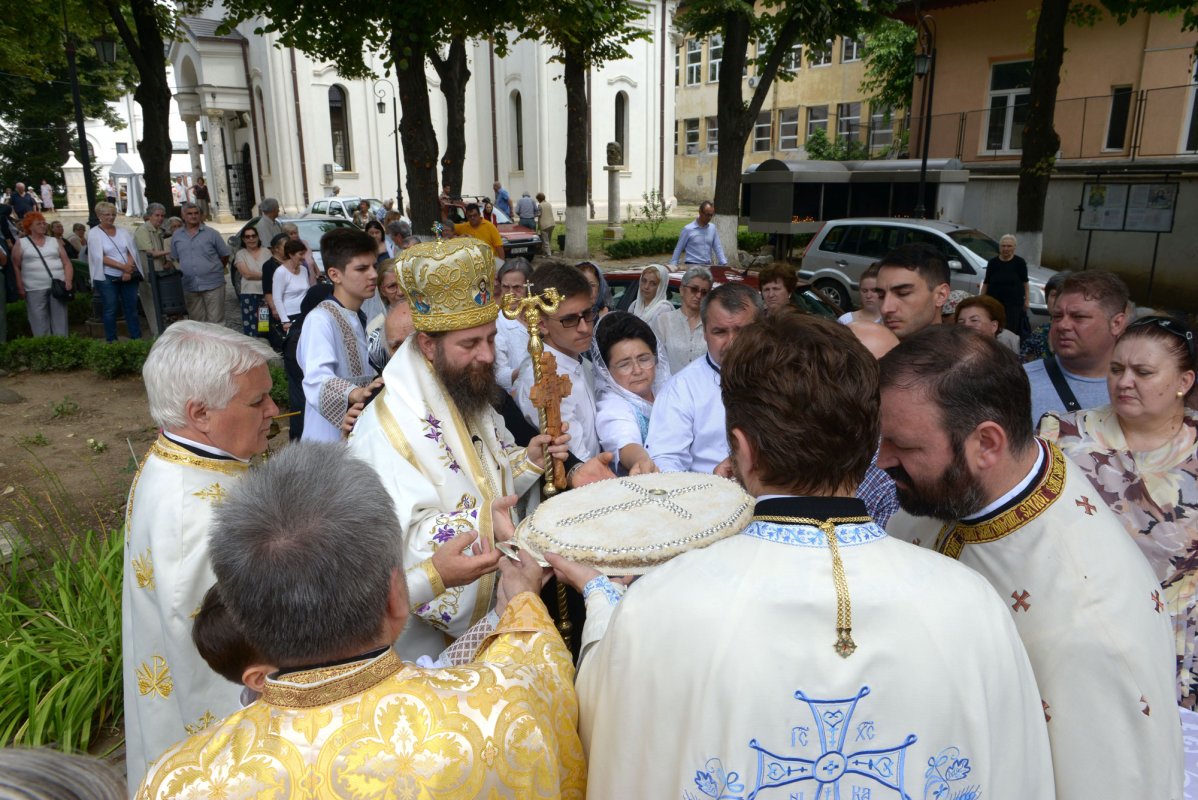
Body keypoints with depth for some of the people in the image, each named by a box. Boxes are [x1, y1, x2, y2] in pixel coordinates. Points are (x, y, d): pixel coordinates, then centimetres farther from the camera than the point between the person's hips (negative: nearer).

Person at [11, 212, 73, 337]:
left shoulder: (55, 241, 13)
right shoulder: (21, 244, 7)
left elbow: (67, 263, 10)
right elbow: (16, 267, 5)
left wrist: (68, 281, -4)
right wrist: (20, 287, -3)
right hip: (34, 289, -2)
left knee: (60, 319, 0)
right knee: (39, 321, -2)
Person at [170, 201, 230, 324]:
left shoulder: (211, 233, 1)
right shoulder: (176, 236, 10)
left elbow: (225, 255, 6)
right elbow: (175, 258, 19)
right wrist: (186, 269, 12)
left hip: (212, 284, -3)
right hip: (189, 286, 3)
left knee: (216, 321, -2)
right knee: (196, 321, 10)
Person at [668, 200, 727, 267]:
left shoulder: (712, 228, 10)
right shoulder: (688, 229, -2)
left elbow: (718, 248, 13)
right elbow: (678, 250, 3)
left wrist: (724, 264, 2)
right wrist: (673, 267, -2)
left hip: (708, 266, 5)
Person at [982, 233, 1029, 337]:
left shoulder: (1019, 262, 4)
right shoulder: (993, 262, 8)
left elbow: (1025, 283, 7)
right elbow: (986, 283, 11)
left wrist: (1027, 299, 1)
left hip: (1014, 302, -2)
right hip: (994, 302, 2)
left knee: (1010, 331, -9)